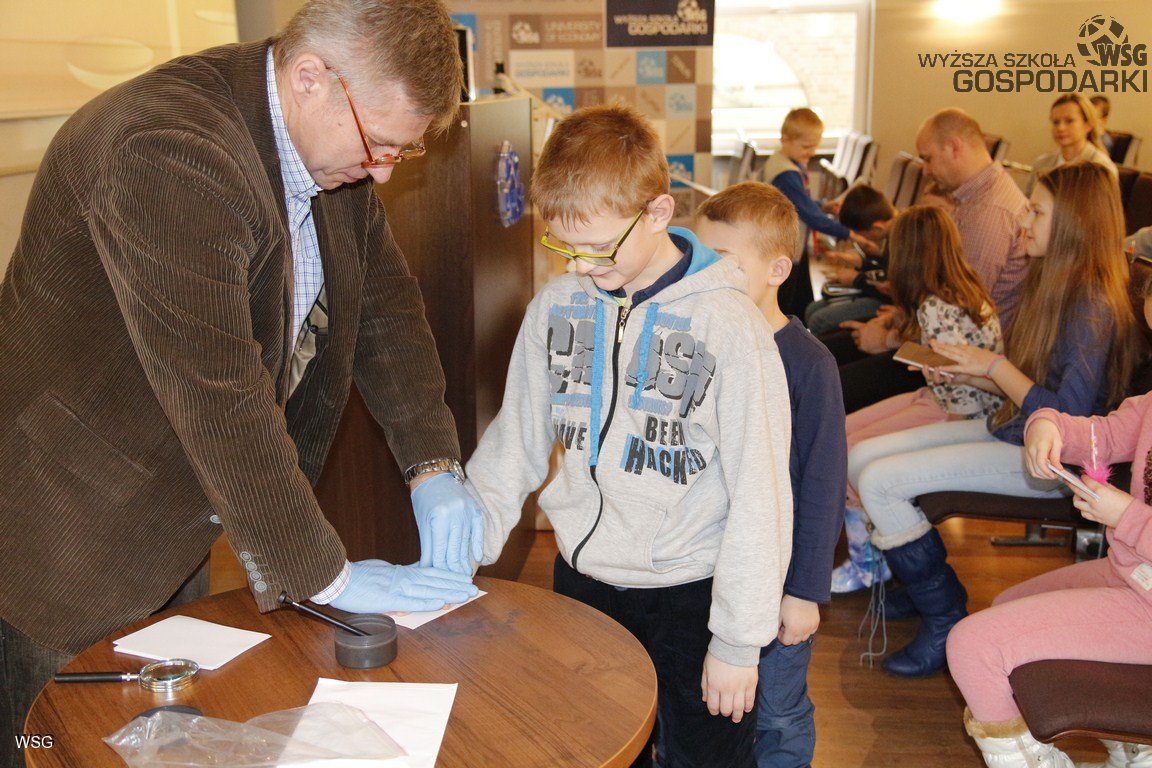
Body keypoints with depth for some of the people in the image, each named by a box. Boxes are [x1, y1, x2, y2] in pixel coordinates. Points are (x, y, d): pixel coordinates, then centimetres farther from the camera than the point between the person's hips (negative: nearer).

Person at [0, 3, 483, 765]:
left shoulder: (337, 143, -2)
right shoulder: (168, 151, -30)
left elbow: (387, 301, 7)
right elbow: (219, 398, -31)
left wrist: (435, 467, -4)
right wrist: (326, 577, -22)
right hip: (70, 539, -7)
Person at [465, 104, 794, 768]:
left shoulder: (729, 326, -18)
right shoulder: (556, 308, -3)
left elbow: (760, 494, -14)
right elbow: (515, 441, 6)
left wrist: (739, 638, -10)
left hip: (689, 591, -4)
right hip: (579, 580, 4)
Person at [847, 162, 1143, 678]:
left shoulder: (1094, 305, -20)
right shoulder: (1054, 283, 9)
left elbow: (1068, 418, -24)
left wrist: (996, 366, -16)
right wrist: (967, 375, 2)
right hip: (1009, 432, 9)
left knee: (879, 481, -19)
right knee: (859, 459, 0)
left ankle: (946, 623, -3)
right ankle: (907, 577, 17)